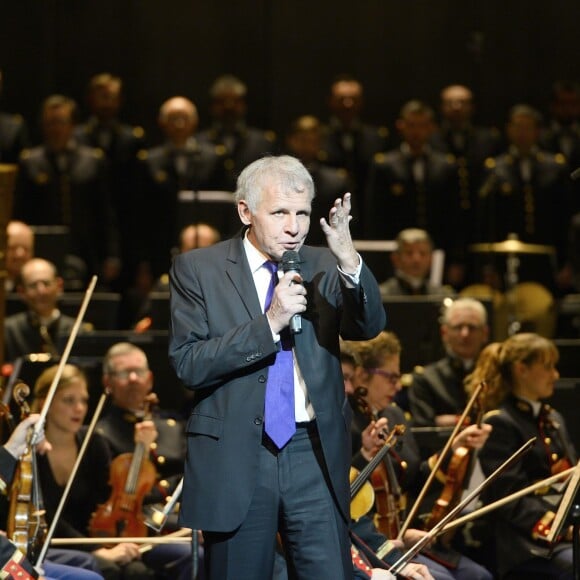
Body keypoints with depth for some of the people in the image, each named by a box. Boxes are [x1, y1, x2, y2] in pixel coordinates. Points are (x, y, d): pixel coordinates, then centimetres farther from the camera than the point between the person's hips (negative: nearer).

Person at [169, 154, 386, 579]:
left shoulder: (323, 267, 7)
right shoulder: (198, 269, -1)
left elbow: (370, 326, -9)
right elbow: (187, 364, -10)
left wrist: (349, 261, -27)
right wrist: (268, 323, -19)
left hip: (314, 454, 2)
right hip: (235, 458, -2)